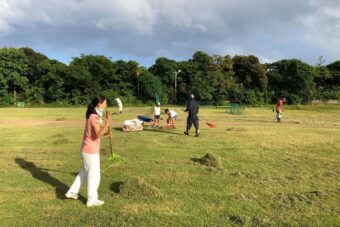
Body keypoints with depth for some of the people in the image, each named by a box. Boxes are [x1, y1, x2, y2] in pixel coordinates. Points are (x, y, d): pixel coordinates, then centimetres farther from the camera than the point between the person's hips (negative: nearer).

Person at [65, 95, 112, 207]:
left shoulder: (93, 116, 9)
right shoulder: (94, 117, -22)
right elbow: (98, 135, -30)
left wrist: (106, 132, 0)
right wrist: (107, 123, -32)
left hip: (87, 149, 10)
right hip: (91, 150, -10)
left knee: (85, 172, 24)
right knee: (94, 175, 4)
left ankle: (72, 192, 34)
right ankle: (92, 200, 18)